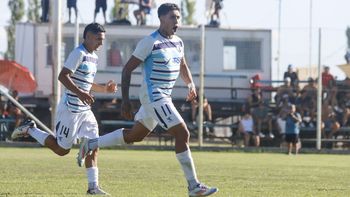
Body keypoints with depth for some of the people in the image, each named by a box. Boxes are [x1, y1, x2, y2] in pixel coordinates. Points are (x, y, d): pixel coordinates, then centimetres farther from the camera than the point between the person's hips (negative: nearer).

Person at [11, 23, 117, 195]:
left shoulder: (93, 57, 16)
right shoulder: (79, 53, -14)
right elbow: (63, 76, -22)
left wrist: (104, 89, 13)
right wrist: (80, 93, -29)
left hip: (84, 110, 9)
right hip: (71, 108, -9)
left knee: (93, 147, 0)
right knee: (62, 149, -2)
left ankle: (93, 187, 1)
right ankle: (30, 130, 15)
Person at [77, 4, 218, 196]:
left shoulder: (178, 42, 10)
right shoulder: (150, 42, -14)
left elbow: (182, 66, 31)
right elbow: (127, 69, -11)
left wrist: (191, 84, 15)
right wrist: (125, 100, -15)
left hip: (164, 97, 9)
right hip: (154, 96, -9)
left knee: (134, 136, 19)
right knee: (182, 134, -14)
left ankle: (90, 145, 33)